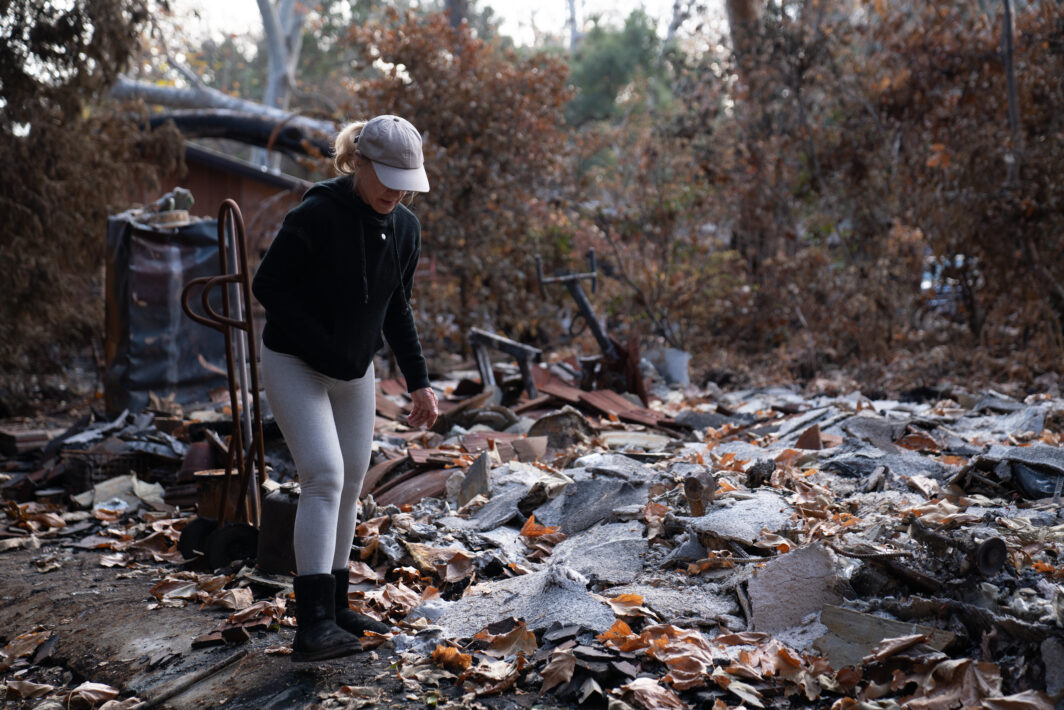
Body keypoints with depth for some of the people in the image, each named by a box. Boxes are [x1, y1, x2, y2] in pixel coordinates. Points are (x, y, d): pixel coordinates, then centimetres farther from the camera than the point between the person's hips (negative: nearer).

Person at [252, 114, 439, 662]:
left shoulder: (405, 230, 0)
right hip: (293, 365, -7)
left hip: (355, 372, 7)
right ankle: (312, 624, -19)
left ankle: (334, 607, 24)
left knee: (350, 484, 10)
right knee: (324, 477, -19)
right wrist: (321, 345, -22)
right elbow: (267, 285, -17)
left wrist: (418, 382, 6)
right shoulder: (316, 215, -21)